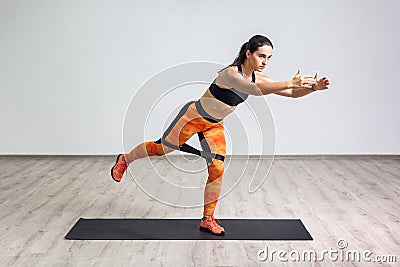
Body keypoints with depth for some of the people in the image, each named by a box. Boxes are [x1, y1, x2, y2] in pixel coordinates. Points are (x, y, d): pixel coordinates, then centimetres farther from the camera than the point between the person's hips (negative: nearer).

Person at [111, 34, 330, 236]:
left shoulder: (257, 78, -6)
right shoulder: (231, 73, -28)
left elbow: (291, 93, -7)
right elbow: (254, 90, -47)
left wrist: (313, 87, -25)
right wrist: (290, 82, -51)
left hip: (214, 126, 7)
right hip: (194, 116, -6)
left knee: (217, 169, -1)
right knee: (163, 147, 5)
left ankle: (208, 219, 10)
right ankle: (124, 160, 33)